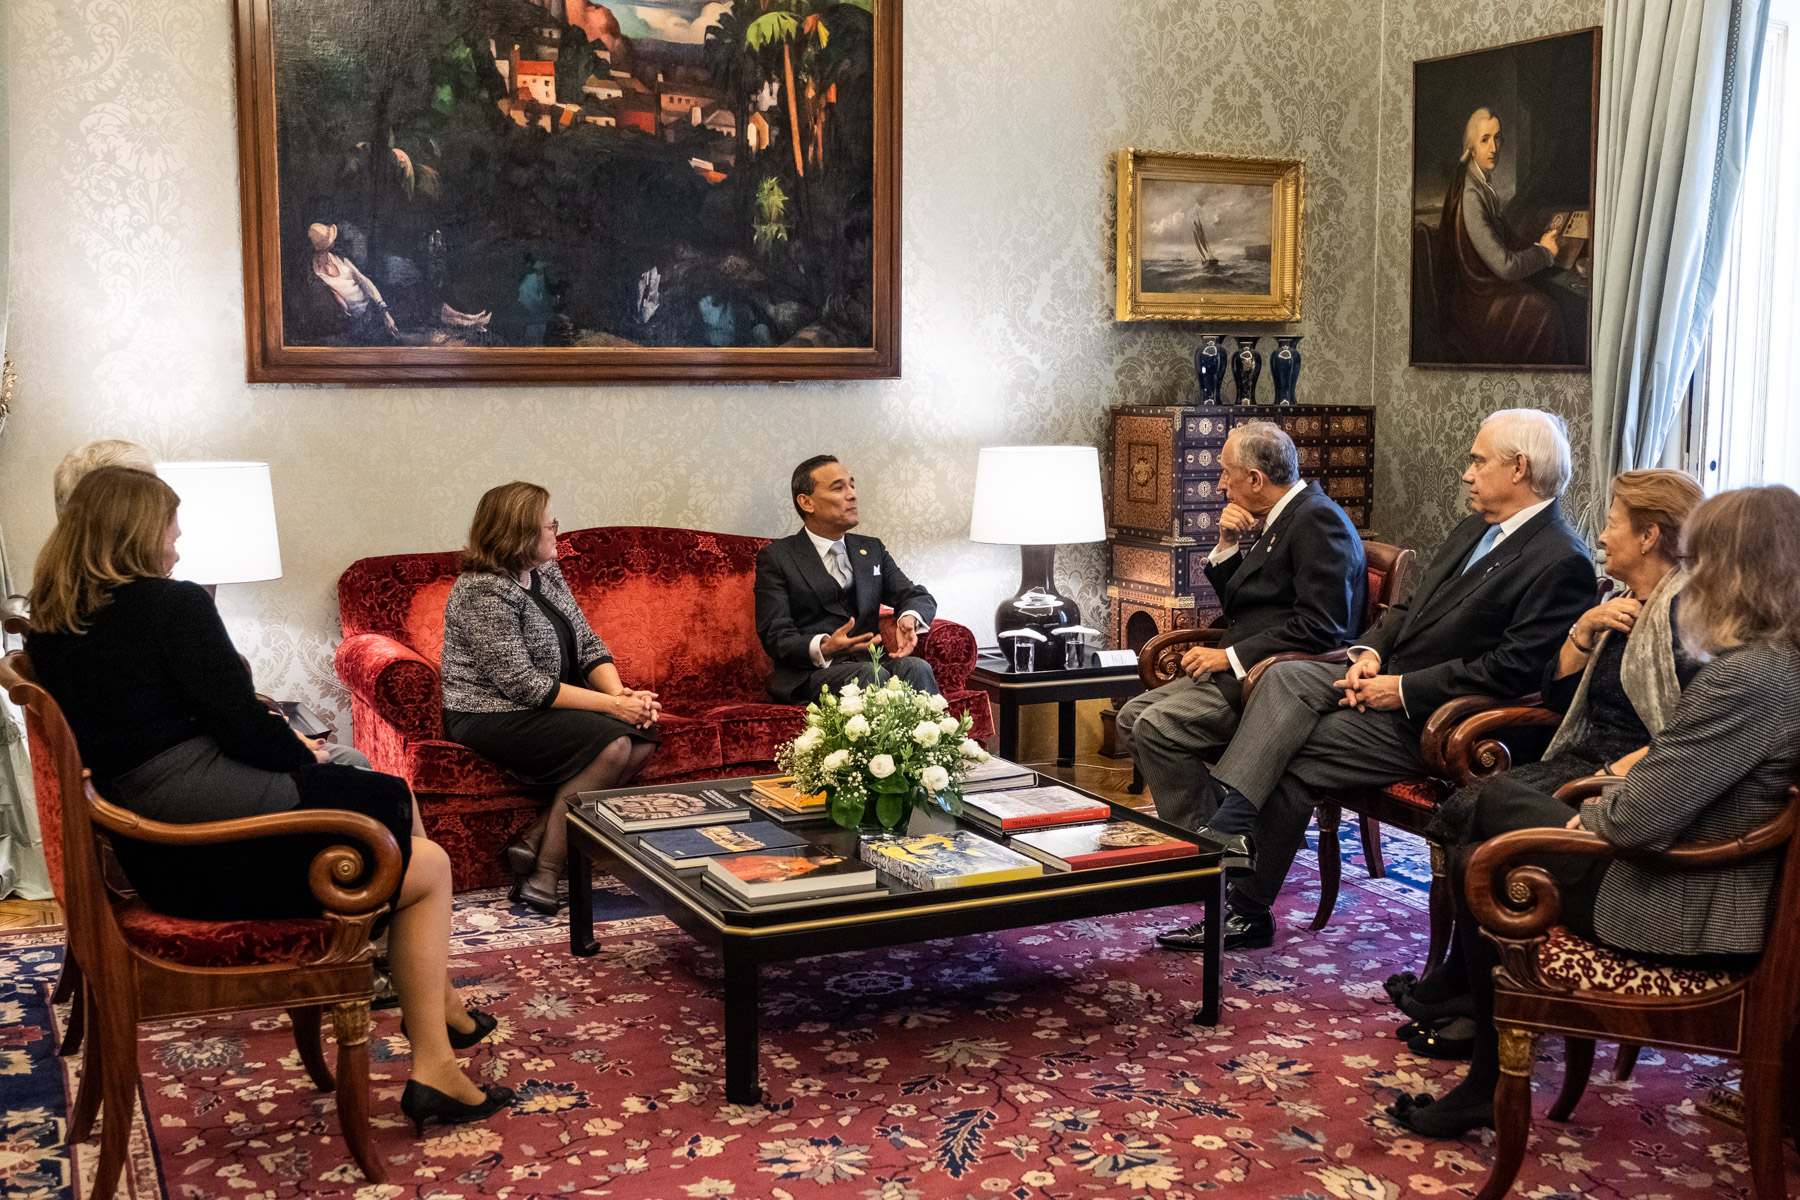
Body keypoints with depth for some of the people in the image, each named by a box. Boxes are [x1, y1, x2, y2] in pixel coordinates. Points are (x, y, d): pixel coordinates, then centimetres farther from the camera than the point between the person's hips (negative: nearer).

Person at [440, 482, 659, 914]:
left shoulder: (546, 573, 9)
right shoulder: (484, 592, -19)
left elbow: (588, 644, 8)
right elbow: (522, 685, -23)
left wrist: (622, 693, -13)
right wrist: (612, 705, -24)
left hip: (551, 703, 9)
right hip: (491, 715, -9)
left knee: (644, 735, -11)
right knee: (612, 745, -26)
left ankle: (536, 839, -11)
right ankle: (543, 876, -19)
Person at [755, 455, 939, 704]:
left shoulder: (872, 550, 22)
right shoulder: (776, 558, 5)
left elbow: (921, 598, 16)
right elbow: (774, 637, -4)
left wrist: (909, 618, -11)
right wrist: (823, 648, -26)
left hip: (868, 662, 4)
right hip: (810, 674, -4)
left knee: (916, 667, -29)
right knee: (869, 673, -36)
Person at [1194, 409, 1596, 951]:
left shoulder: (1561, 561, -14)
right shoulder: (1476, 529, 17)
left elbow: (1514, 667, -21)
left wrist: (1403, 690, -20)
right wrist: (1371, 652, 0)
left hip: (1433, 722, -8)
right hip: (1390, 679, 8)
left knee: (1291, 758, -17)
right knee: (1286, 677, -17)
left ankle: (1248, 912, -6)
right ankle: (1228, 832, -23)